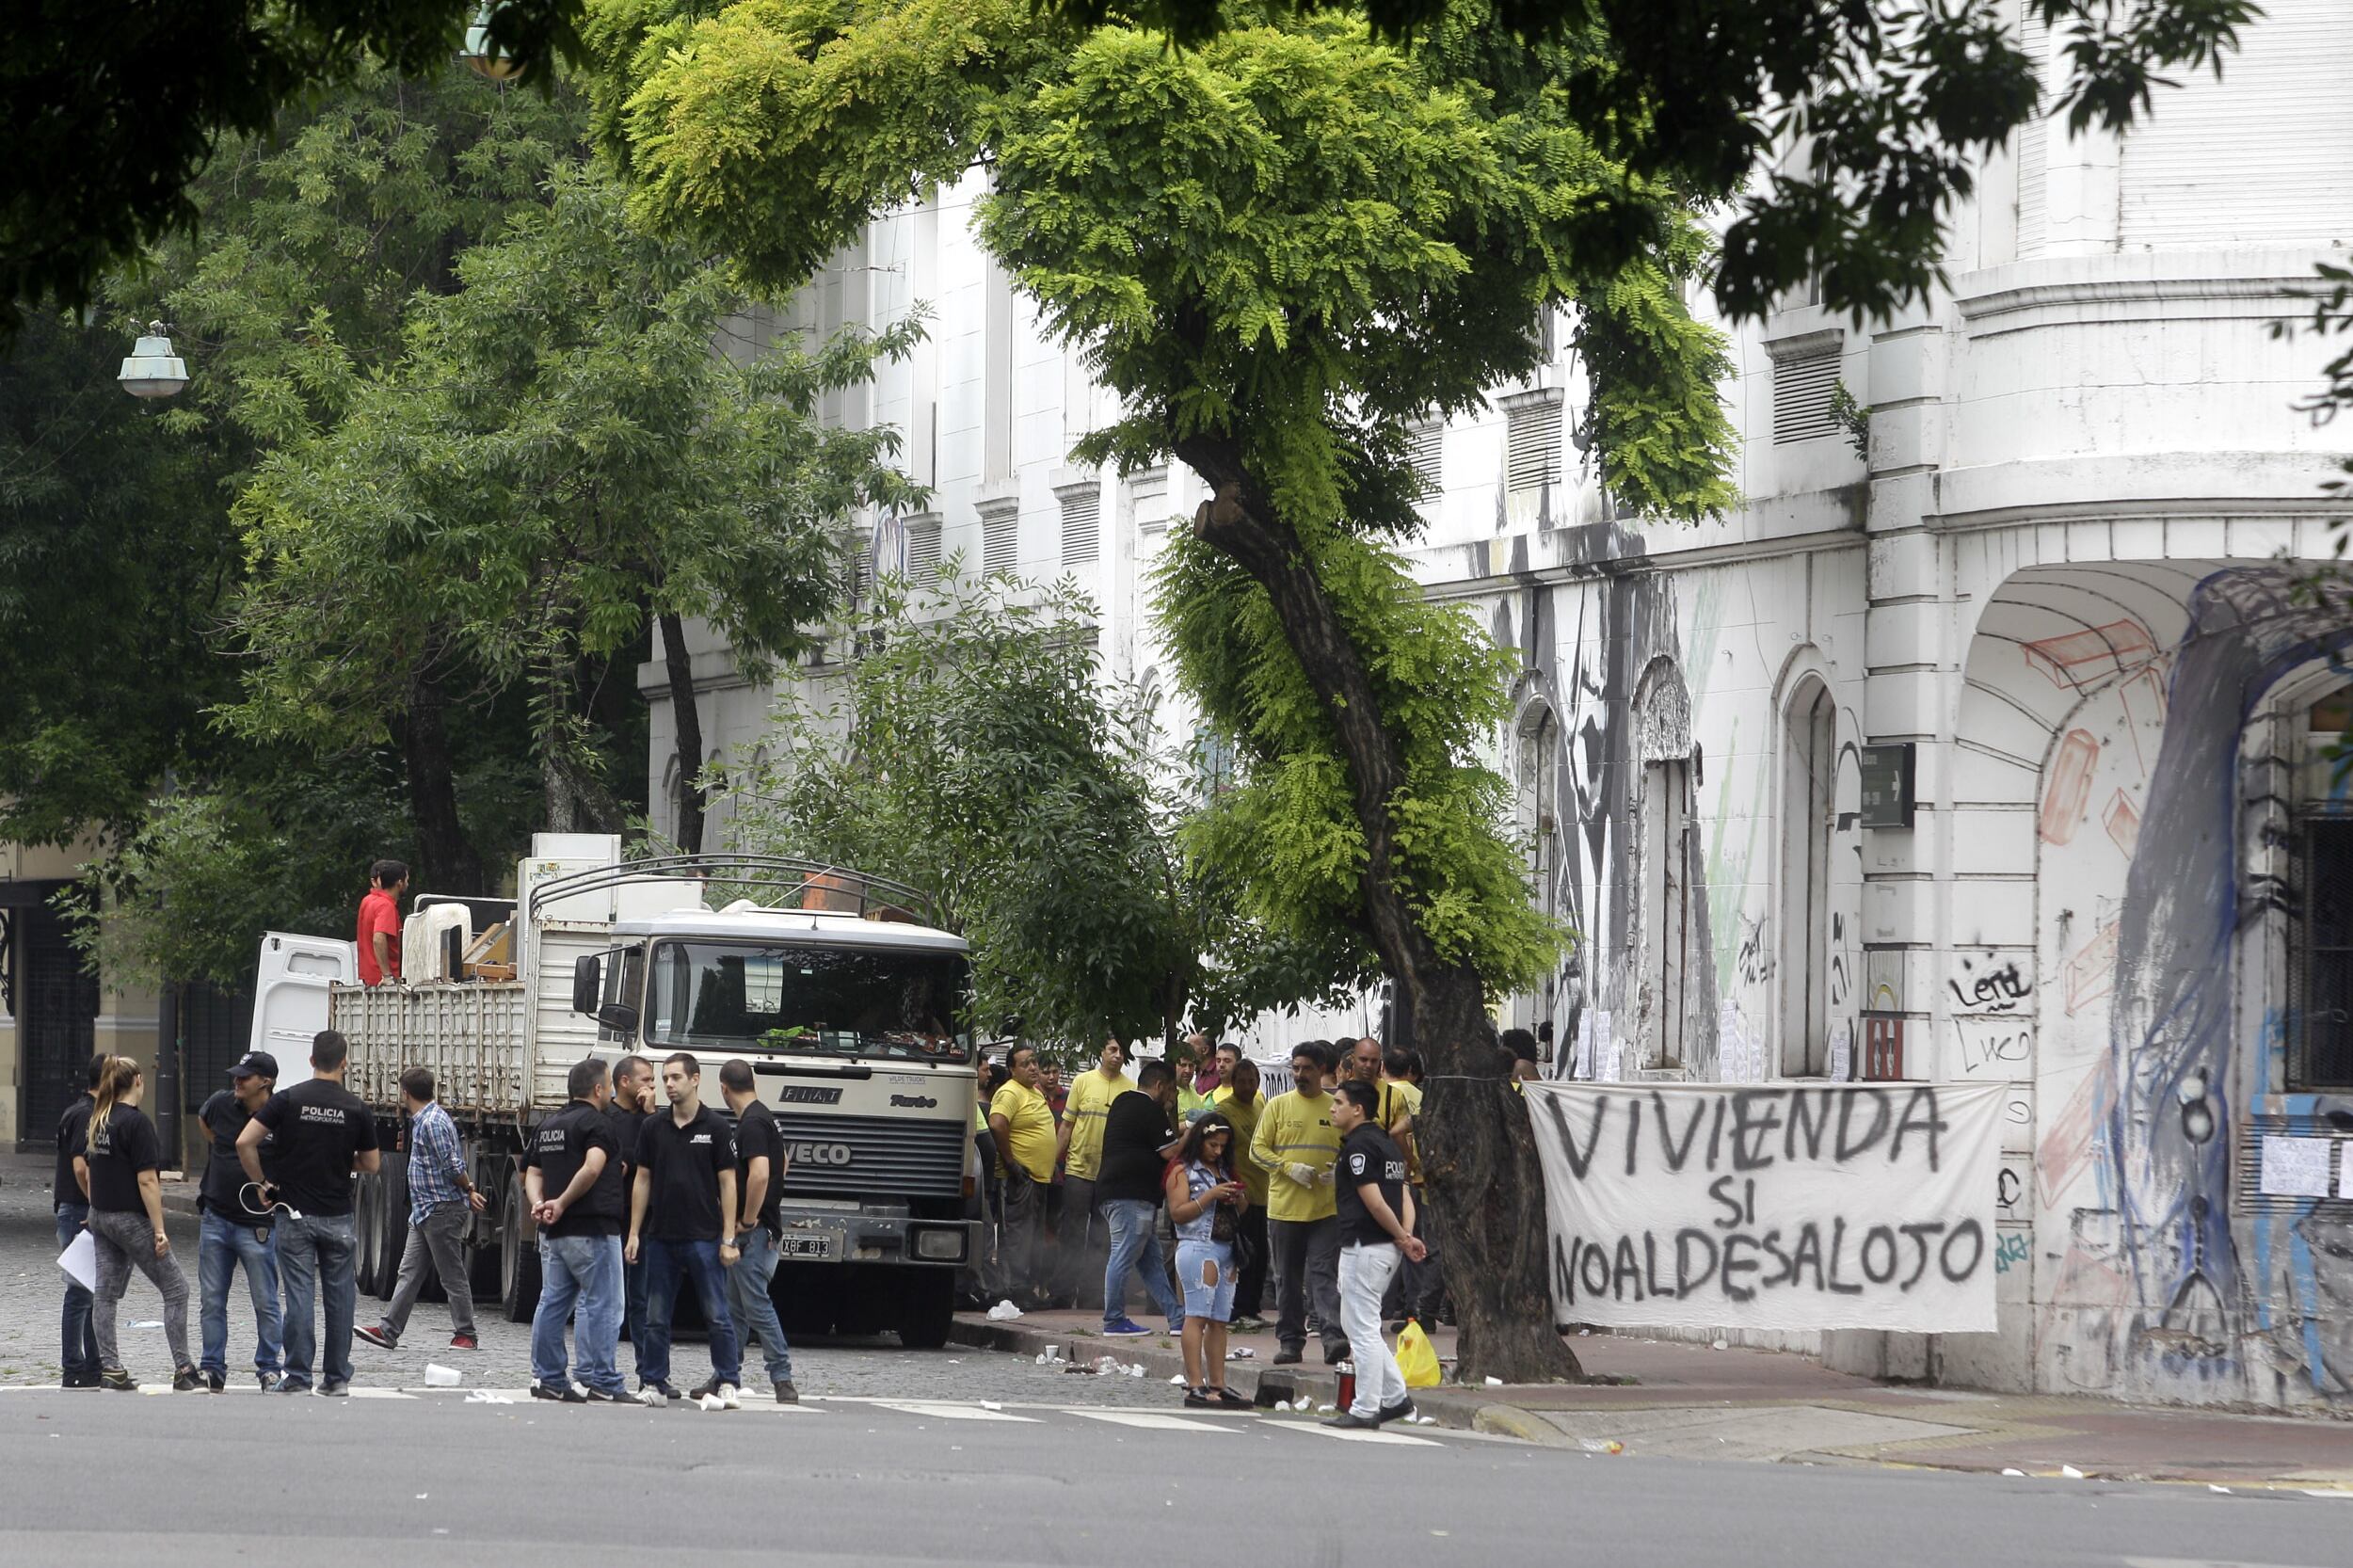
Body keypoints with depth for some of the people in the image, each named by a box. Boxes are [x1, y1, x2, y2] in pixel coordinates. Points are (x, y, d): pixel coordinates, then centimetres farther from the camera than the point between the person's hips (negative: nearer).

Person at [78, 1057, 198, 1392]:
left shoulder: (98, 1119, 8)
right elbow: (147, 1180, -19)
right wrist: (159, 1230, -17)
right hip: (131, 1219, -8)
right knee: (176, 1289, 0)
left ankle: (110, 1369, 8)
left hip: (100, 1216, 8)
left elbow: (81, 1168, 15)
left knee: (106, 1293, 9)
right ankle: (183, 1371, -2)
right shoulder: (136, 1122, -16)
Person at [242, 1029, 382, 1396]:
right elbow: (372, 1164, 6)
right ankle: (337, 1377, 12)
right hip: (338, 1217, 1)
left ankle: (297, 1376, 0)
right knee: (339, 1297, 9)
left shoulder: (287, 1100, -6)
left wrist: (261, 1183, 0)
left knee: (298, 1295, 0)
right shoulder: (357, 1109, -3)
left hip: (295, 1214, -1)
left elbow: (244, 1142, -13)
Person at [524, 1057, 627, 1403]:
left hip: (553, 1232, 8)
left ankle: (546, 1377, 14)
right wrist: (563, 1203, -16)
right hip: (592, 1228, -8)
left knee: (552, 1302, 12)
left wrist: (538, 1204, -2)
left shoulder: (546, 1127, 17)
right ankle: (596, 1382, -8)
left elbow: (533, 1173, 14)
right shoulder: (597, 1123, -10)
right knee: (600, 1304, -5)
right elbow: (592, 1167, -24)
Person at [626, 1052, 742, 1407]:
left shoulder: (715, 1128, -2)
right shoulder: (653, 1128, 8)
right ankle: (654, 1384, 12)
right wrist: (634, 1233, 6)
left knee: (717, 1316, -3)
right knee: (656, 1318, 6)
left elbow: (727, 1184, -2)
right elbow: (642, 1180, 12)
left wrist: (728, 1239, -7)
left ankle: (727, 1383, 2)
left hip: (703, 1238, -4)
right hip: (660, 1237, 4)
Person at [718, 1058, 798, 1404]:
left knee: (757, 1305, -10)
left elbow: (759, 1173, -29)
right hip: (766, 1227, 10)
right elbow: (782, 1162, 32)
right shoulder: (766, 1118, 15)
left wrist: (748, 1220, -19)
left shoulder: (751, 1124, -17)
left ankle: (783, 1380, -12)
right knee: (736, 1307, 15)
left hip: (754, 1232, -10)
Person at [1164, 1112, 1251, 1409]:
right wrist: (1210, 1196, -16)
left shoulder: (1225, 1170, 21)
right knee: (1197, 1315, -12)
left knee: (1219, 1319, 4)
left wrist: (1239, 1200, 5)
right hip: (1197, 1247, -7)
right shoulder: (1183, 1172, 0)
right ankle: (1195, 1385, -16)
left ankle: (1217, 1384, 4)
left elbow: (1241, 1213, 28)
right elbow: (1178, 1213, -10)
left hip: (1226, 1250, 7)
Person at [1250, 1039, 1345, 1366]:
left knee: (1325, 1275, -11)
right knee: (1288, 1278, 8)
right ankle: (1290, 1341, 15)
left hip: (1326, 1208, -1)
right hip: (1284, 1206, 1)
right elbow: (1258, 1149, 2)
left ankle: (1334, 1337, -20)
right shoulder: (1278, 1106, 6)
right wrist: (1289, 1168, -14)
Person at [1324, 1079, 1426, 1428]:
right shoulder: (1386, 1142, 16)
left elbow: (1374, 1202, -18)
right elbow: (1404, 1195, 13)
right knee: (1360, 1324, 18)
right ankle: (1396, 1397, 16)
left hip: (1364, 1246, -10)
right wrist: (1406, 1236, 0)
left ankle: (1365, 1409, 0)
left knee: (1362, 1329, -4)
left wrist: (1402, 1238, -7)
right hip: (1386, 1247, 10)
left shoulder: (1358, 1145, -14)